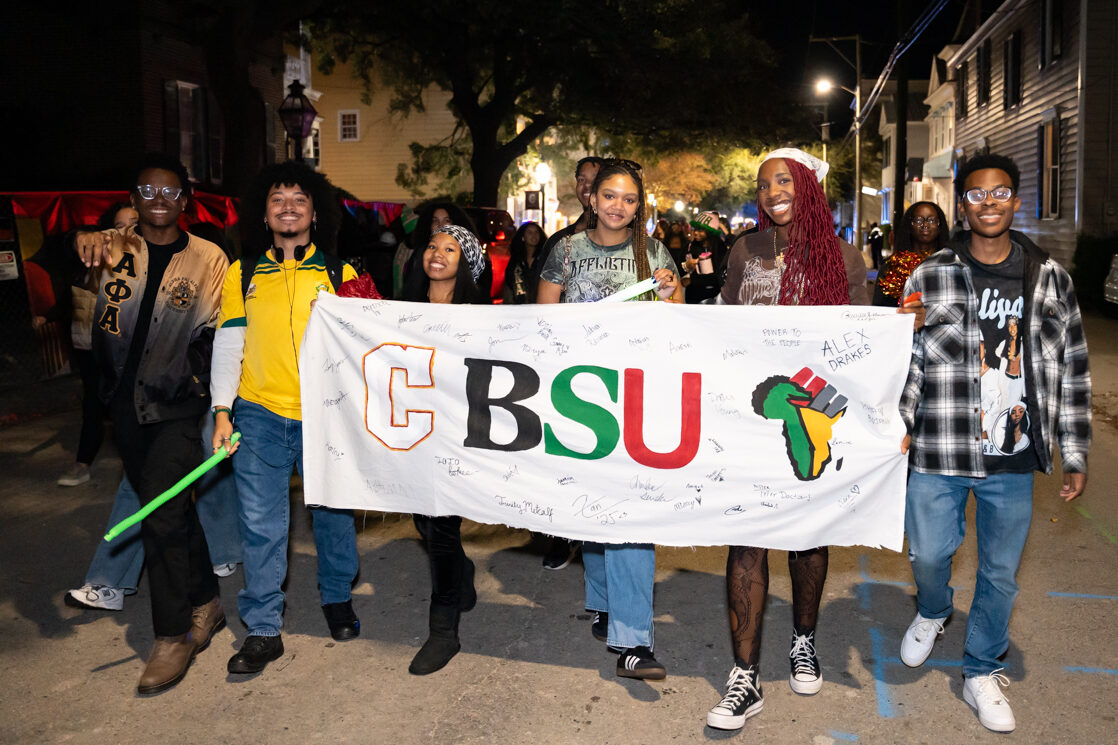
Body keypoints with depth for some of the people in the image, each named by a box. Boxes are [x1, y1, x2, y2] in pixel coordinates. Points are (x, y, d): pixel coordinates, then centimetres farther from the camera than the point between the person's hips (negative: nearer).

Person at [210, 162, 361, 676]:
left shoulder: (339, 273, 6)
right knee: (261, 523, 2)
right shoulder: (243, 274, 9)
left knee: (333, 512, 9)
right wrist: (222, 410, 0)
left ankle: (337, 600, 31)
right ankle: (263, 630, 13)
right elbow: (227, 345, 8)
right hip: (260, 414, 1)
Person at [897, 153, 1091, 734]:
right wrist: (899, 428, -8)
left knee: (1001, 570, 12)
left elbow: (1072, 371, 7)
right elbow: (905, 362, 1)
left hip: (1014, 460, 2)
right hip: (939, 454, -1)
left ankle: (981, 673, 33)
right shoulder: (929, 277, -2)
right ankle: (932, 614, 43)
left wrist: (1075, 455, 6)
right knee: (929, 554, 7)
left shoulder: (1051, 279, 3)